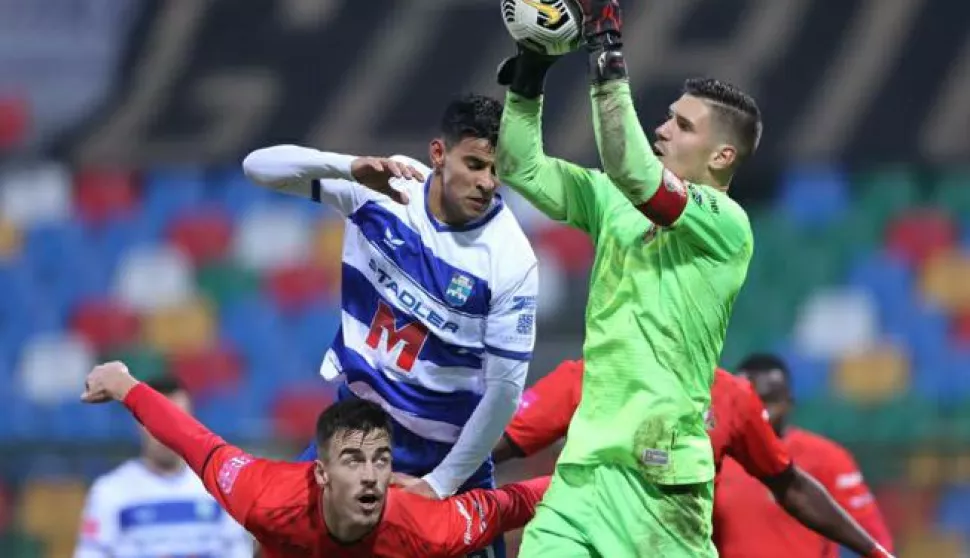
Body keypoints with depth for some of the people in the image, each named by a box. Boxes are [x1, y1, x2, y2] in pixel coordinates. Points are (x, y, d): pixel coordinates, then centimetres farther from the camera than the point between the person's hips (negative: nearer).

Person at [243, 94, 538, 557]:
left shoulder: (511, 260, -20)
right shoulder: (381, 185, -12)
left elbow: (505, 388, -16)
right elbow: (259, 166, -15)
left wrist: (440, 484, -12)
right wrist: (351, 169, -33)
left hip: (445, 452, -3)